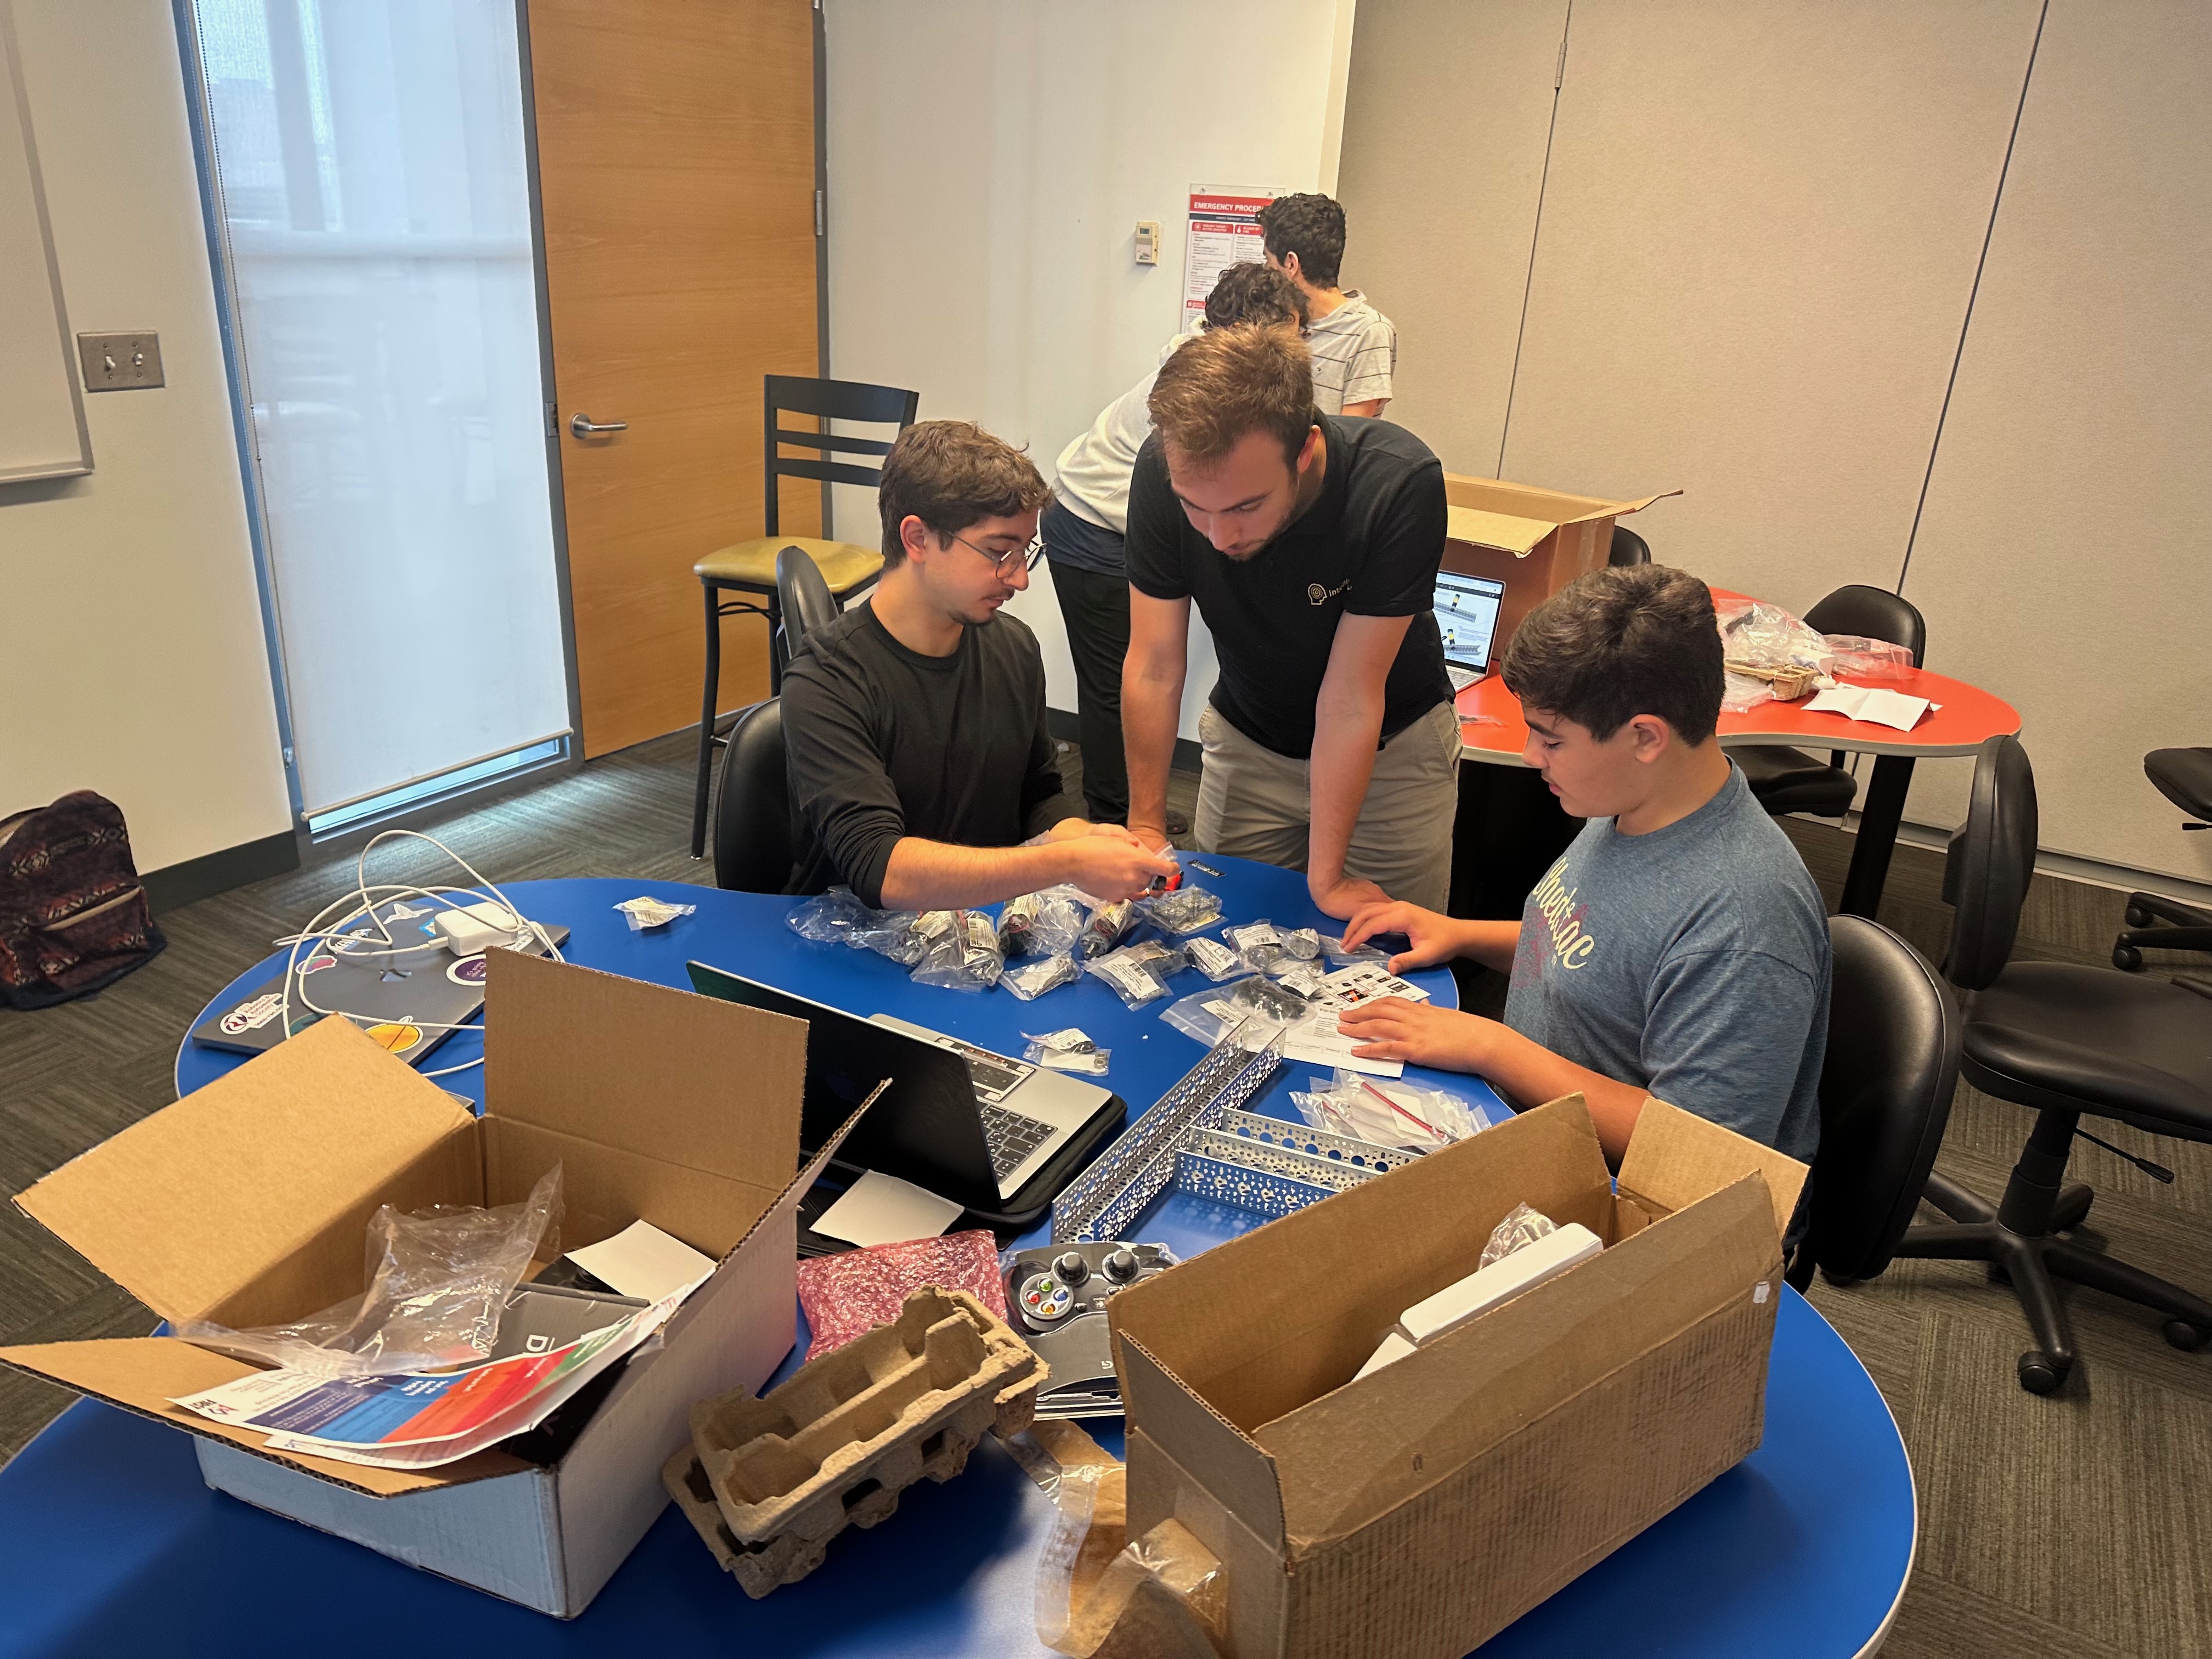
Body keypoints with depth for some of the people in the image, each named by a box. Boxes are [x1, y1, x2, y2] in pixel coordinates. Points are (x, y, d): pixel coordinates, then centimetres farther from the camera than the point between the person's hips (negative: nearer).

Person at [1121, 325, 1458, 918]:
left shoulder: (1400, 484, -33)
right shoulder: (1167, 469, -25)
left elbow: (1350, 697, -29)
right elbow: (1154, 668, -18)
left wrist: (1326, 876, -23)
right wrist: (1146, 826, -13)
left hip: (1392, 744, -2)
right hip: (1246, 737, 2)